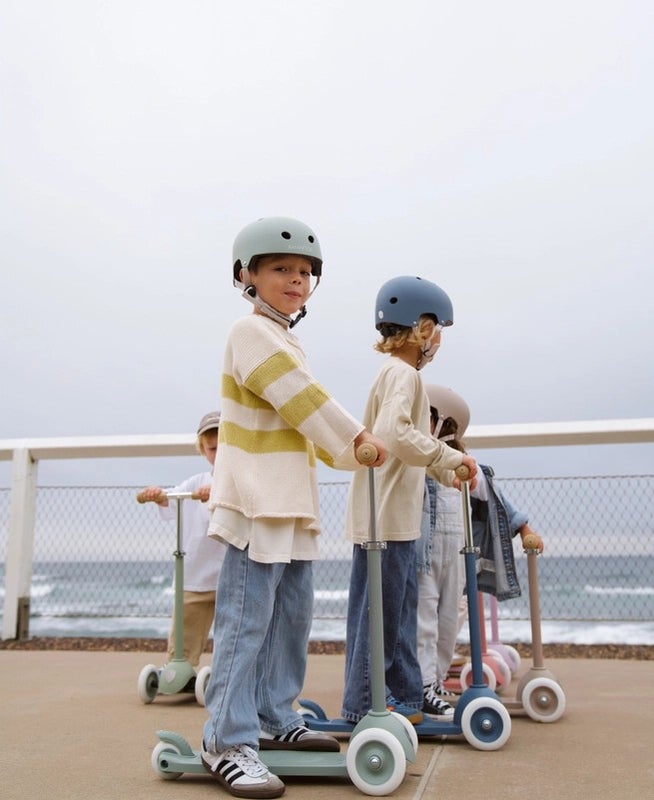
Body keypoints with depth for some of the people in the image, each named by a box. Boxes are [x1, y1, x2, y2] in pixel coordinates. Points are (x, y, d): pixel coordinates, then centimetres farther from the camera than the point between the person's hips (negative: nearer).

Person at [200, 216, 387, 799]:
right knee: (246, 620, -7)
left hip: (294, 502, 10)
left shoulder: (285, 341, 21)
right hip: (257, 500, -10)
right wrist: (356, 438, -10)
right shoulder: (252, 332, -9)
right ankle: (227, 741, 1)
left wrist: (350, 449, 10)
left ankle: (275, 719, 26)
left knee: (293, 615, 14)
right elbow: (302, 399, -16)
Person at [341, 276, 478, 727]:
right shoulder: (403, 373, -13)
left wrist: (447, 473, 19)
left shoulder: (397, 373, 19)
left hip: (398, 518, 11)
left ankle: (407, 699, 25)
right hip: (386, 517, -11)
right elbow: (394, 434, -29)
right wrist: (451, 457, -24)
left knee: (401, 610, 15)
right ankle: (363, 704, 10)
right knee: (379, 610, -1)